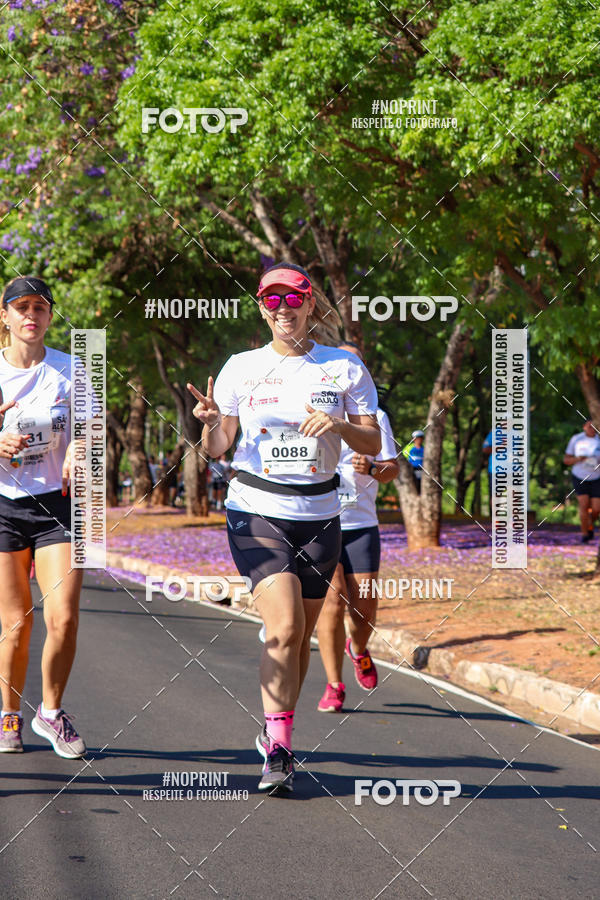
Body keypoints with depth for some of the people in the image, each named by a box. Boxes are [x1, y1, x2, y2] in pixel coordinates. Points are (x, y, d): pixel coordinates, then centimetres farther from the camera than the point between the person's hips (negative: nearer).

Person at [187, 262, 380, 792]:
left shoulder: (344, 367, 3)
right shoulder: (241, 368, 3)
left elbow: (373, 445, 4)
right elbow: (217, 449, 6)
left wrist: (338, 424, -16)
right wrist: (211, 422, -16)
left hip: (318, 516, 2)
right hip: (256, 511, -2)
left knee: (300, 635, 6)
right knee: (284, 627, -18)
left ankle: (276, 733, 26)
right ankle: (278, 749, -13)